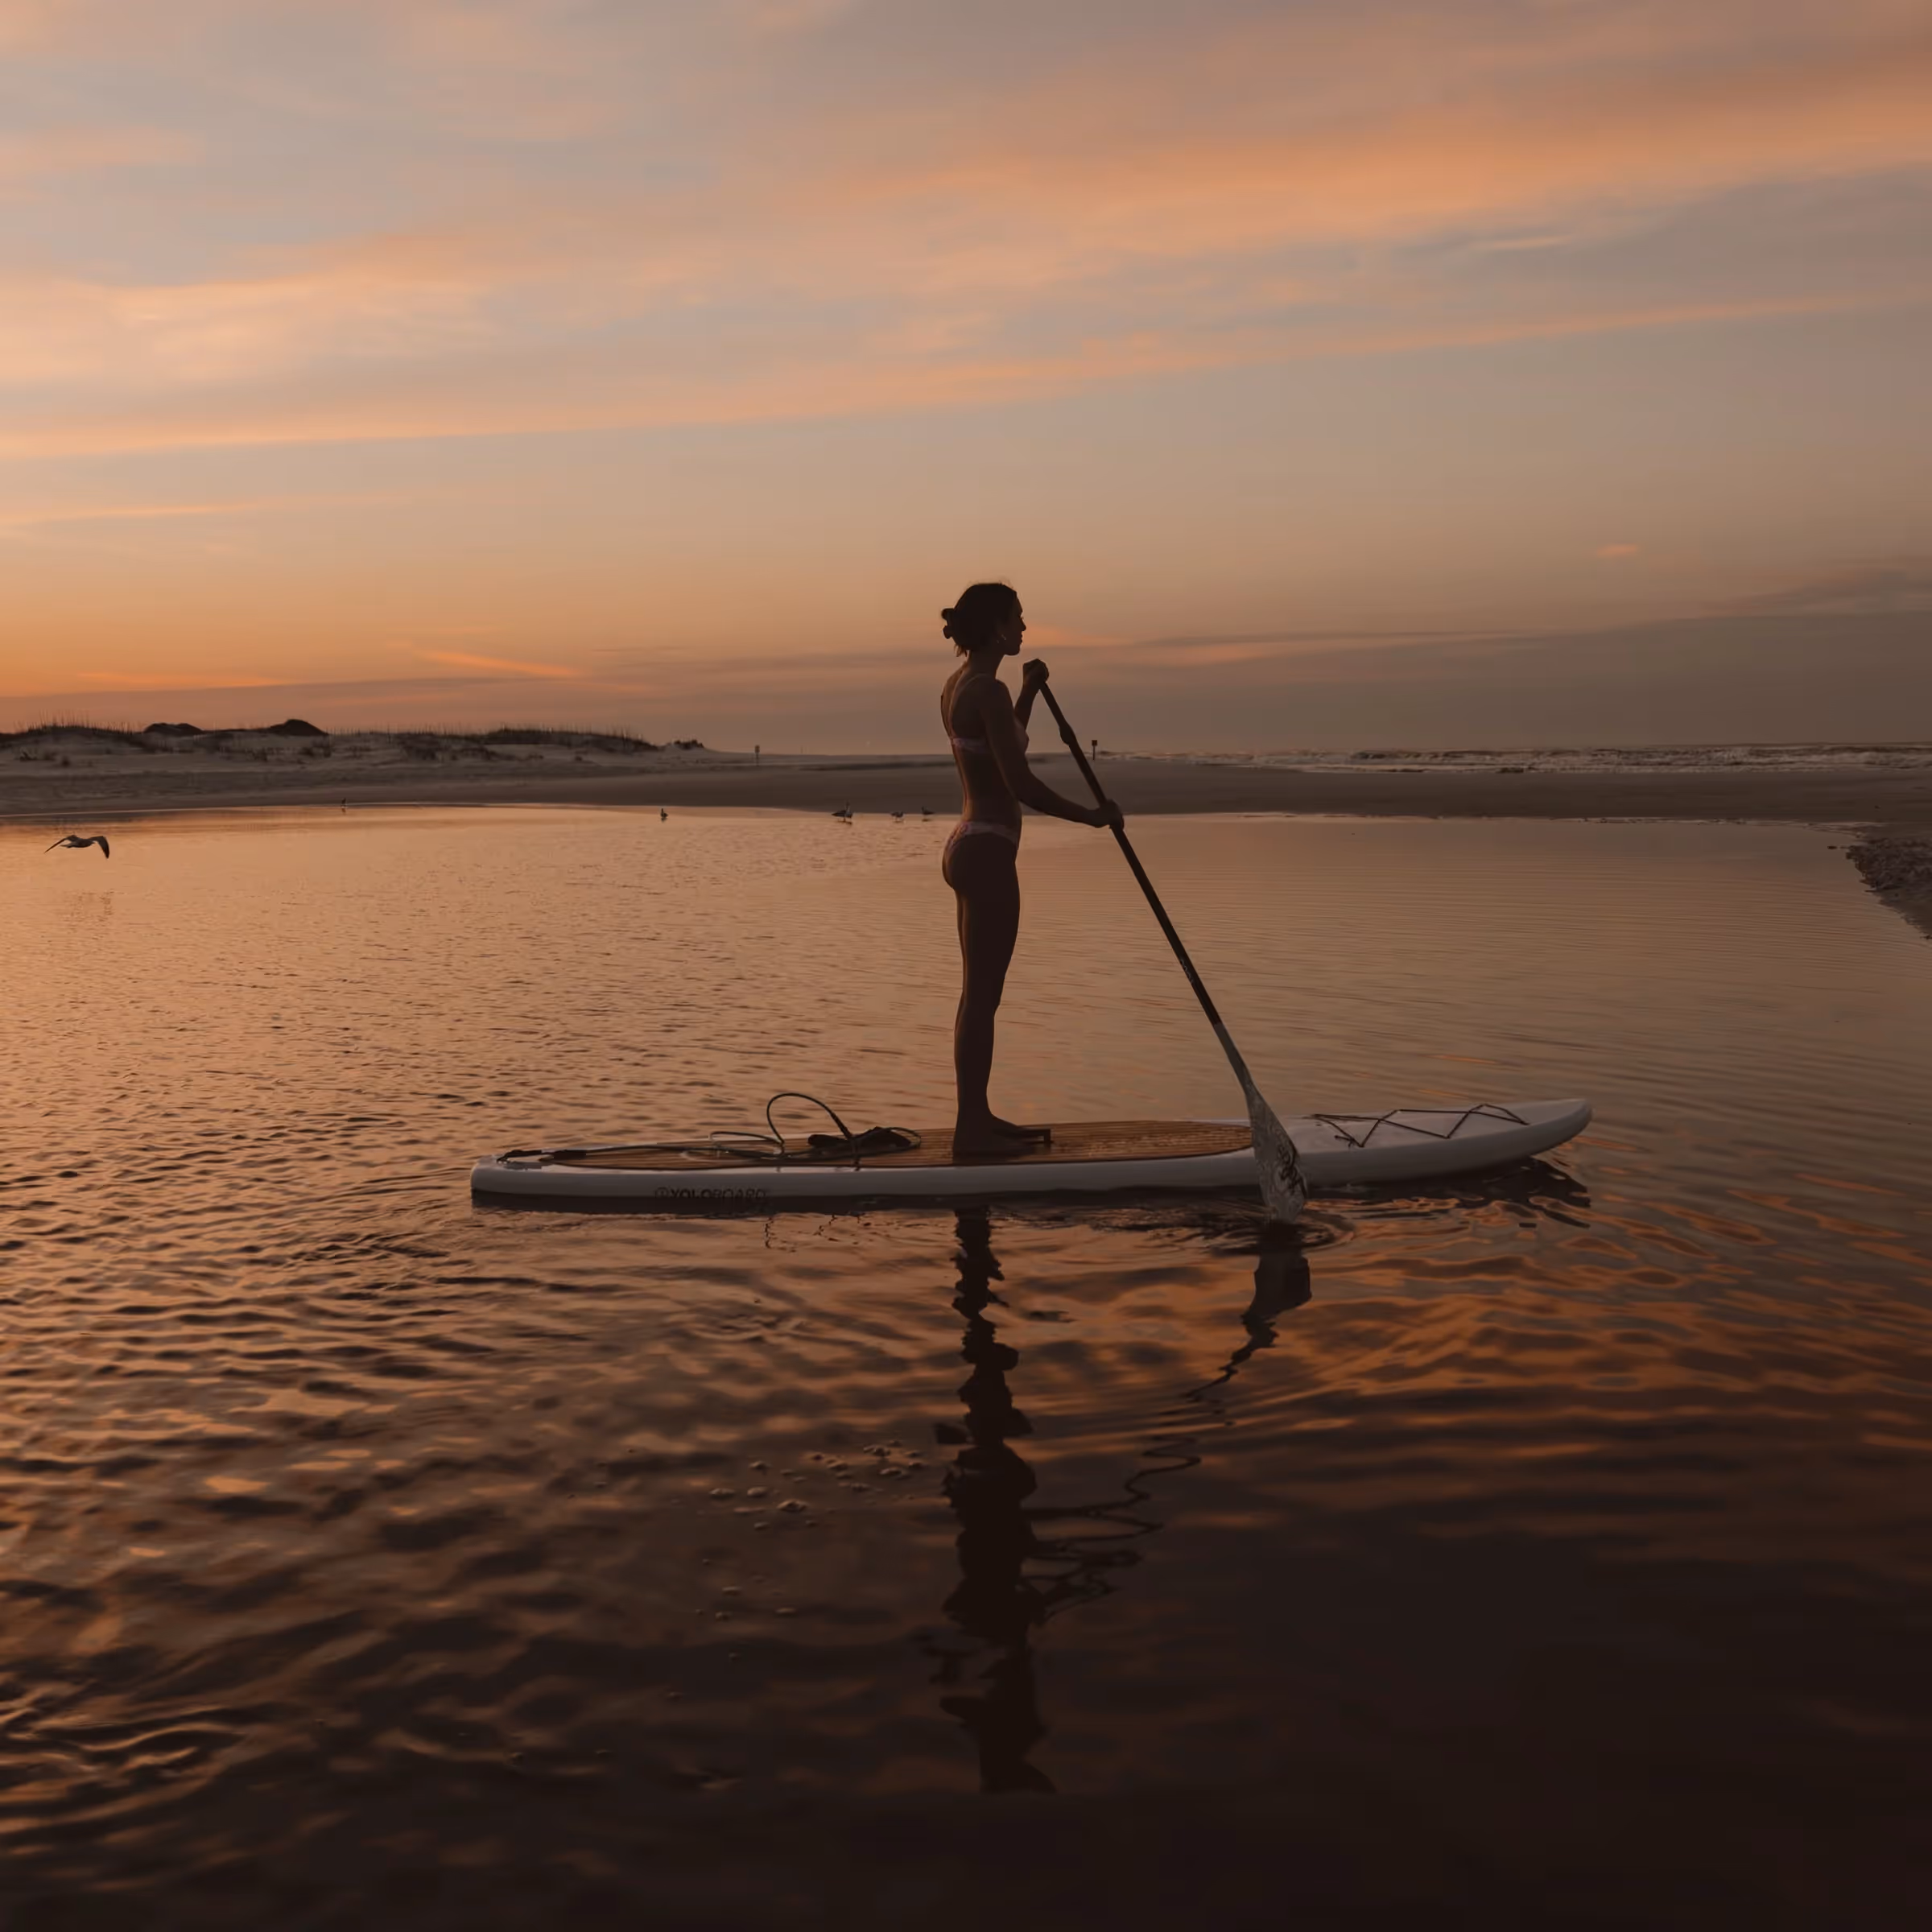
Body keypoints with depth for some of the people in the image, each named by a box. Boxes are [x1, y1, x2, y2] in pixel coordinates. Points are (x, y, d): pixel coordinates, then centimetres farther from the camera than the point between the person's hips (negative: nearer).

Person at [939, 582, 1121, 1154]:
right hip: (988, 854, -10)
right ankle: (971, 1128, 2)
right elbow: (1021, 784, -21)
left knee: (979, 994, 15)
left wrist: (1028, 695, 18)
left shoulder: (956, 686, 13)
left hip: (968, 845, 10)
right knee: (982, 996, -4)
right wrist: (1091, 815, -10)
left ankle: (978, 1117, 23)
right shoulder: (988, 691, -17)